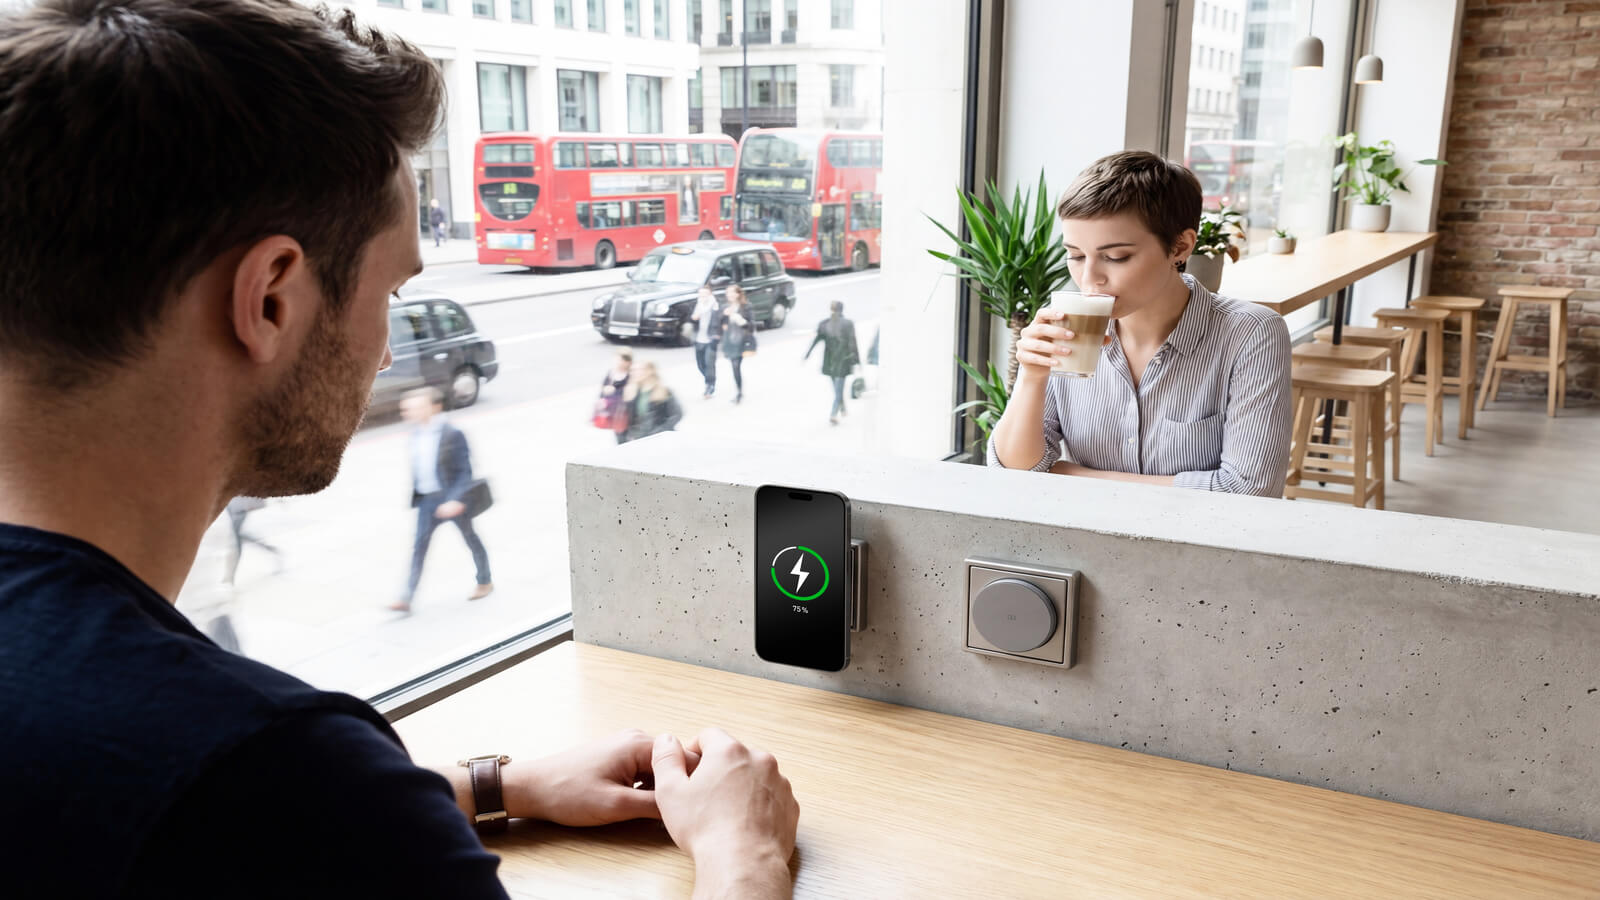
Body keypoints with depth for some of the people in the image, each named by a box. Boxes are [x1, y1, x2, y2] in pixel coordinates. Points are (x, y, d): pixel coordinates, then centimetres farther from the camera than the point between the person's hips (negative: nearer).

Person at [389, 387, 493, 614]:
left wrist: (456, 500, -30)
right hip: (428, 499, 5)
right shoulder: (417, 434, 2)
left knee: (470, 539, 15)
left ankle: (485, 582, 36)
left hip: (453, 498, -5)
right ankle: (406, 598, -6)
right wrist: (415, 497, 19)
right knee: (419, 545, -3)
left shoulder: (452, 435, -18)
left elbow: (465, 471, -19)